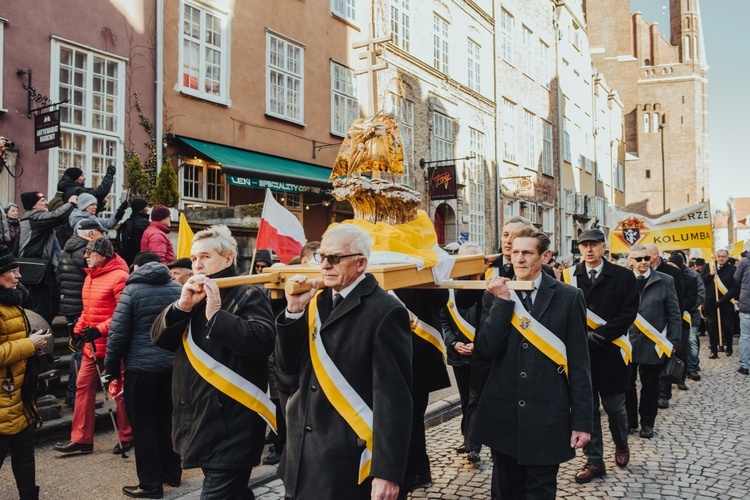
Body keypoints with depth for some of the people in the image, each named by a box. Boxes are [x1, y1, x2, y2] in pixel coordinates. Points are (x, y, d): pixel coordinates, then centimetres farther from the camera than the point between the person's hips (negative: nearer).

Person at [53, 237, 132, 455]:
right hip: (92, 345, 8)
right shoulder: (90, 276, 11)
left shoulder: (119, 277, -17)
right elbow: (87, 309, 19)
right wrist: (78, 330, 8)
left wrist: (100, 330, -23)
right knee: (83, 386, 8)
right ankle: (81, 439, 18)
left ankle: (126, 437, 20)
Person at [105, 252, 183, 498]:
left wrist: (111, 367, 2)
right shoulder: (179, 289, 7)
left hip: (141, 367, -5)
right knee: (167, 420, 17)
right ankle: (172, 473, 28)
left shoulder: (132, 290, -6)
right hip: (173, 365, 5)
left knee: (143, 425, 5)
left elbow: (118, 333, -8)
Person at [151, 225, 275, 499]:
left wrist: (216, 314, -23)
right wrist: (182, 305, -10)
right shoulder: (193, 297, 14)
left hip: (231, 425, -7)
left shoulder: (248, 295, -9)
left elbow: (262, 342, -26)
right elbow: (159, 338, 6)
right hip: (198, 420, 8)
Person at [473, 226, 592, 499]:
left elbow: (579, 362, -3)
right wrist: (502, 300, -15)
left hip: (546, 417, -2)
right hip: (503, 414, 3)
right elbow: (486, 349, -9)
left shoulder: (569, 297, -3)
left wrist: (582, 420, -4)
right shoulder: (495, 294, 2)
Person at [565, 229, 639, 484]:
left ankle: (621, 445, 41)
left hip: (610, 353, -1)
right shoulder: (569, 276, 2)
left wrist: (598, 336, -14)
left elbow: (628, 313, -8)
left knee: (614, 406, 11)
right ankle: (594, 462, 19)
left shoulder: (623, 276, -1)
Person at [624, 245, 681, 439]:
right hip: (626, 342, 1)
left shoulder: (665, 281, -1)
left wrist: (674, 341, -4)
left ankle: (647, 423, 26)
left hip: (653, 343, -1)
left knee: (650, 386, 10)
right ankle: (630, 420, 26)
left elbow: (674, 314, 0)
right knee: (626, 384, 9)